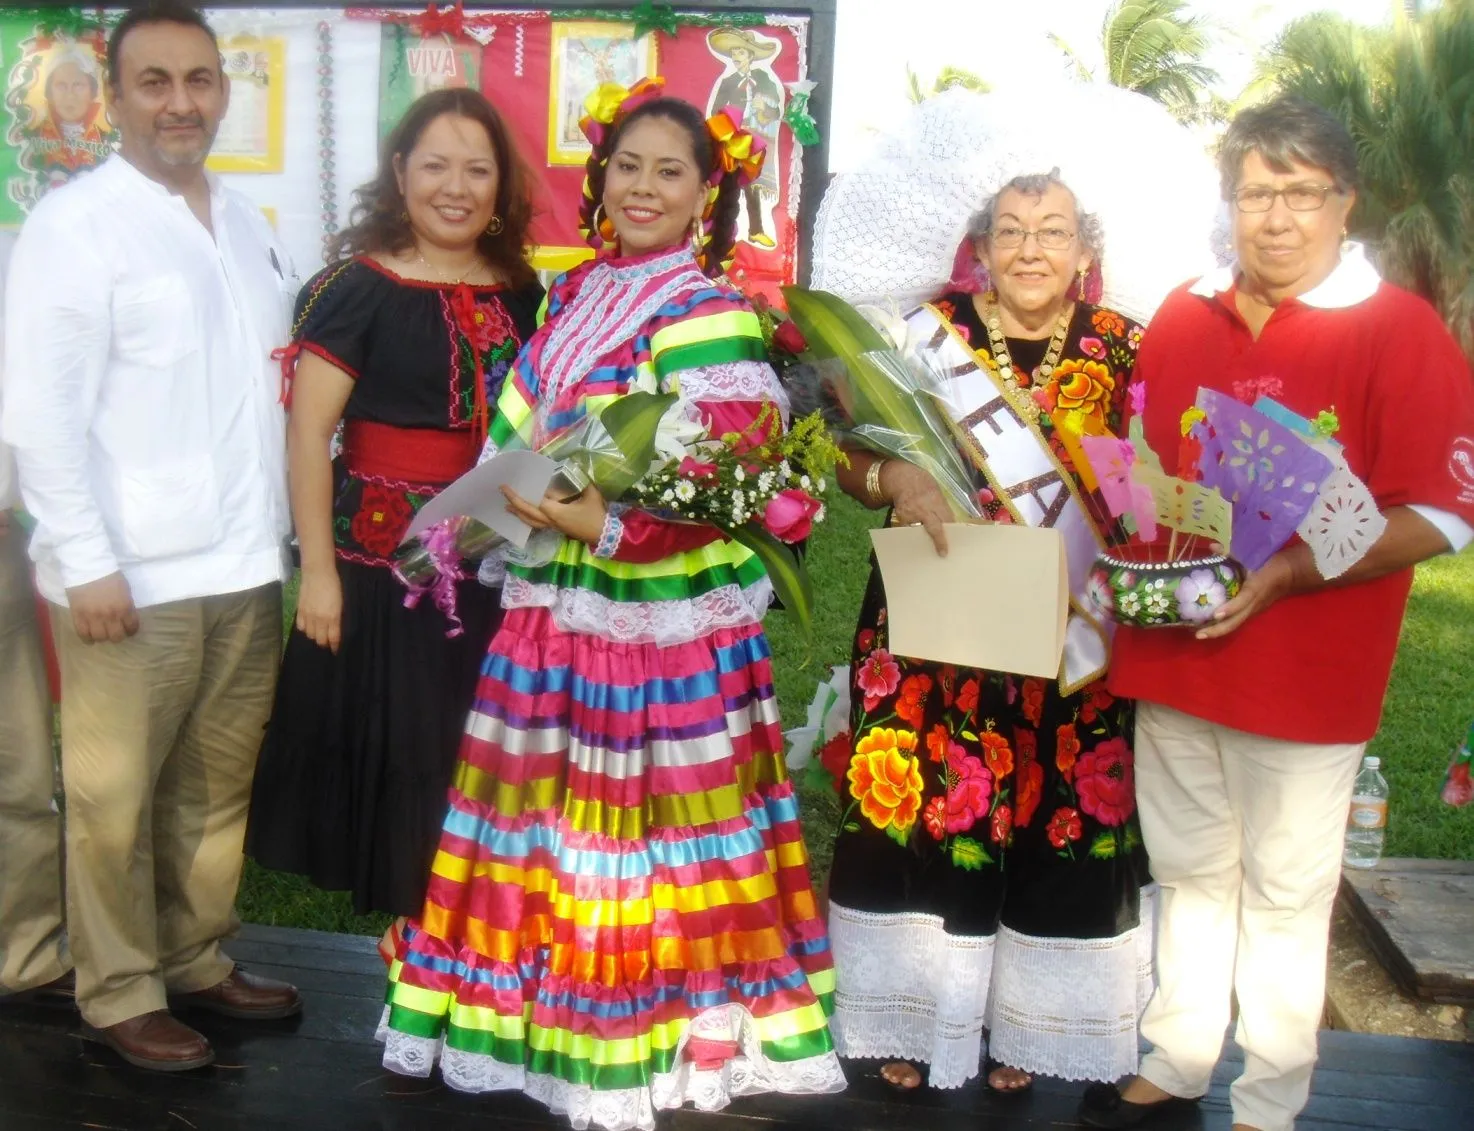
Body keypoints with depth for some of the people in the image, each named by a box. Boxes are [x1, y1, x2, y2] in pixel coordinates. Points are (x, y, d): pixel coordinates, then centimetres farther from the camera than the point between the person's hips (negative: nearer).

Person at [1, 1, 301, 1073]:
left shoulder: (247, 224, 12)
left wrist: (283, 530, 12)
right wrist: (88, 562, -14)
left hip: (245, 568, 6)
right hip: (132, 576, -6)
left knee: (216, 785, 15)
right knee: (115, 798, 5)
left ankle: (195, 956, 31)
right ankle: (120, 993, 21)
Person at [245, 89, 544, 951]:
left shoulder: (521, 293, 9)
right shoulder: (360, 287, -6)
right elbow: (308, 431, -9)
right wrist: (318, 569, -12)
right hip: (383, 551, -4)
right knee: (396, 736, 3)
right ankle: (405, 917, 21)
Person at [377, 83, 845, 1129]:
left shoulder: (711, 317, -9)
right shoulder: (570, 299, 13)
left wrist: (607, 524, -24)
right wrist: (509, 510, 6)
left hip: (661, 619, -7)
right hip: (555, 609, 7)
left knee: (639, 830, 1)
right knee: (550, 824, 14)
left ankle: (647, 1046, 17)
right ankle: (544, 1015, 30)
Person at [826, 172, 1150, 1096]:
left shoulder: (1123, 350, 3)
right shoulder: (930, 333, 1)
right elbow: (854, 462, 1)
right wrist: (896, 477, -21)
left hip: (1070, 639, 1)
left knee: (1060, 820, 6)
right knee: (924, 807, 3)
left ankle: (1022, 1021, 28)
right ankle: (915, 1016, 24)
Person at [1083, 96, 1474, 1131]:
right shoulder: (1183, 319, 6)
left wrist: (1283, 574, -22)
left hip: (1305, 673, -5)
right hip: (1171, 654, 5)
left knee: (1284, 893, 8)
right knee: (1189, 872, 17)